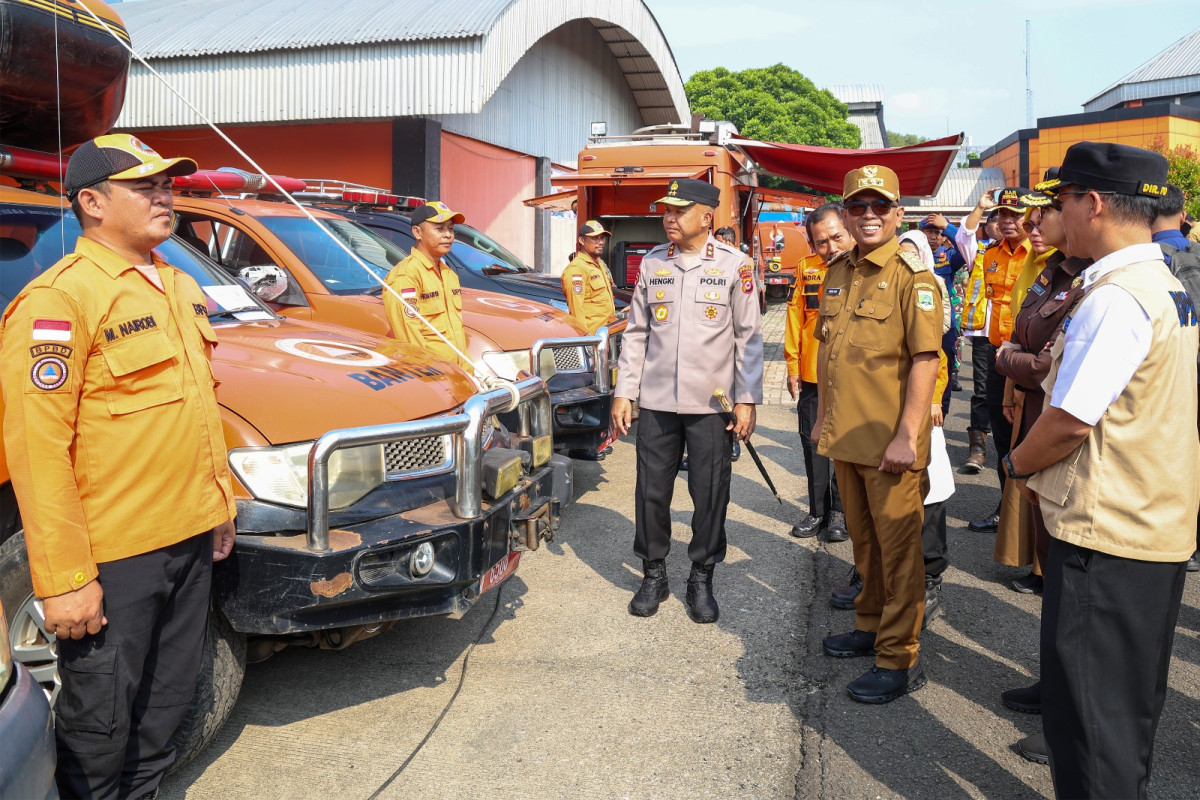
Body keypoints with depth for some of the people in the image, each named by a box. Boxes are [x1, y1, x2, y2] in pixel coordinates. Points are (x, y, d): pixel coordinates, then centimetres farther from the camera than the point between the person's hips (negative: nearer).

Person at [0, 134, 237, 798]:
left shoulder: (178, 288, 11)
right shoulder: (57, 300, -15)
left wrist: (218, 498, 18)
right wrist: (64, 580, -20)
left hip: (189, 540, 8)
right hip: (111, 556, -7)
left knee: (170, 694, 21)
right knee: (102, 721, 9)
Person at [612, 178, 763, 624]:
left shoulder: (733, 265, -2)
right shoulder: (652, 263, 7)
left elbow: (748, 336, 0)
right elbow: (636, 332, 10)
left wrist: (747, 399, -4)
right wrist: (623, 392, 5)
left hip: (711, 403, -2)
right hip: (656, 400, 3)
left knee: (710, 494, 4)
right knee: (652, 491, 7)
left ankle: (702, 579, 22)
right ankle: (654, 574, 24)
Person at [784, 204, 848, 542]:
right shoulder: (807, 268, 4)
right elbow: (795, 320, 8)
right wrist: (793, 366, 7)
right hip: (812, 376, 3)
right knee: (813, 445, 12)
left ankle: (841, 511, 24)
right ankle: (818, 511, 26)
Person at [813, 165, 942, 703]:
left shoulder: (913, 277, -11)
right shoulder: (837, 273, 11)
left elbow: (925, 360, -16)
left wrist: (906, 436, -21)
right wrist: (823, 415, 19)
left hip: (890, 441, -7)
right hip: (845, 436, 7)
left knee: (898, 544, 2)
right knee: (863, 538, 19)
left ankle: (900, 658, 12)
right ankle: (870, 625, 36)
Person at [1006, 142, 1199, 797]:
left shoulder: (1114, 298, -21)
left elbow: (1072, 419, -23)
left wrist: (1019, 464, -5)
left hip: (1105, 534, -10)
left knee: (1086, 709, 3)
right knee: (1130, 699, 24)